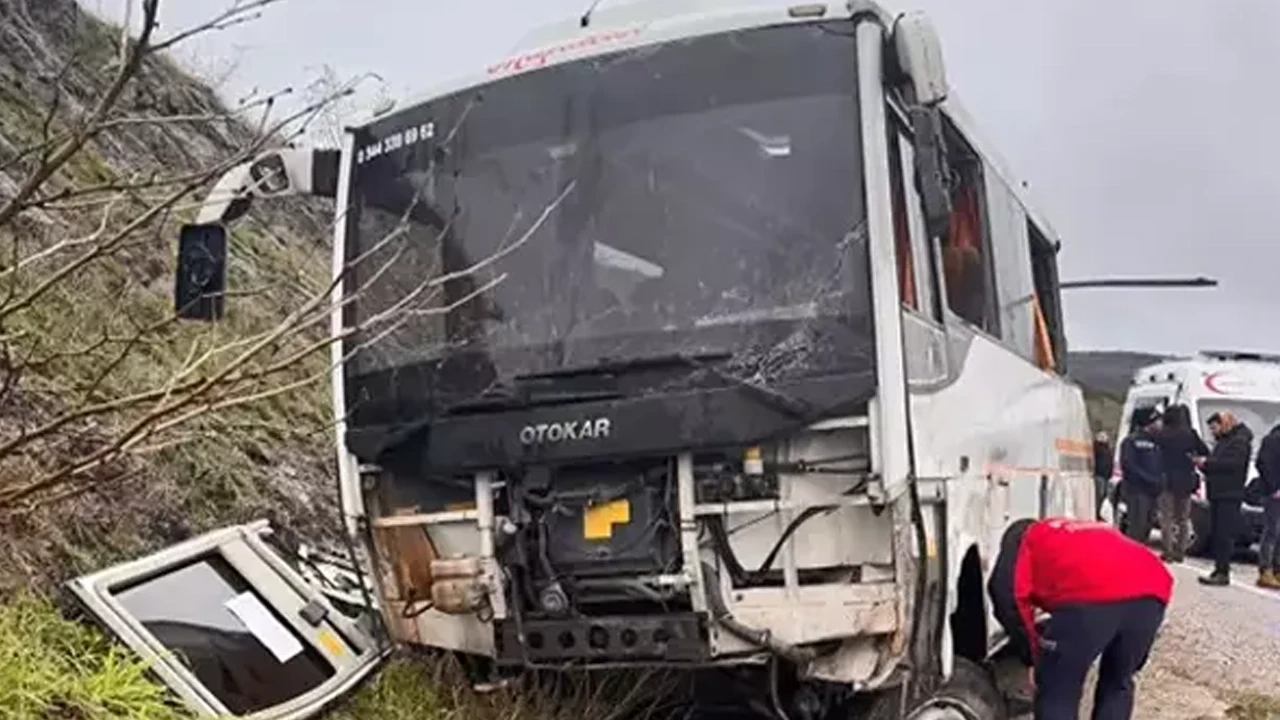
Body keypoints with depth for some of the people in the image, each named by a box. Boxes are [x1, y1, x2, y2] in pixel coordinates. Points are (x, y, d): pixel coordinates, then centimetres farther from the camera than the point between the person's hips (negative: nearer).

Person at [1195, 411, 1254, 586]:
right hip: (1217, 493, 9)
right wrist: (1203, 464, 5)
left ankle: (1223, 573, -11)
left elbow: (1233, 463, -22)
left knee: (1224, 534, -11)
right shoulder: (1222, 442, 23)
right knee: (1217, 533, 8)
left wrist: (1207, 463, -17)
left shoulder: (1239, 441, -7)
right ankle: (1219, 569, 12)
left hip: (1229, 495, -9)